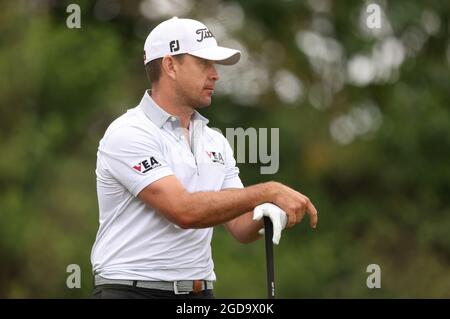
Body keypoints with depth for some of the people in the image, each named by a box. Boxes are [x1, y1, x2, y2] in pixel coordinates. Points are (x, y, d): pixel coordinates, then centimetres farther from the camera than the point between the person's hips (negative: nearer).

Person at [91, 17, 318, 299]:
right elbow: (184, 210, -20)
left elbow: (241, 227, 11)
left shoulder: (216, 143, 14)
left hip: (200, 294, 7)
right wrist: (268, 192, -19)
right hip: (130, 290, -7)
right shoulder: (128, 135, -10)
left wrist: (265, 215, -12)